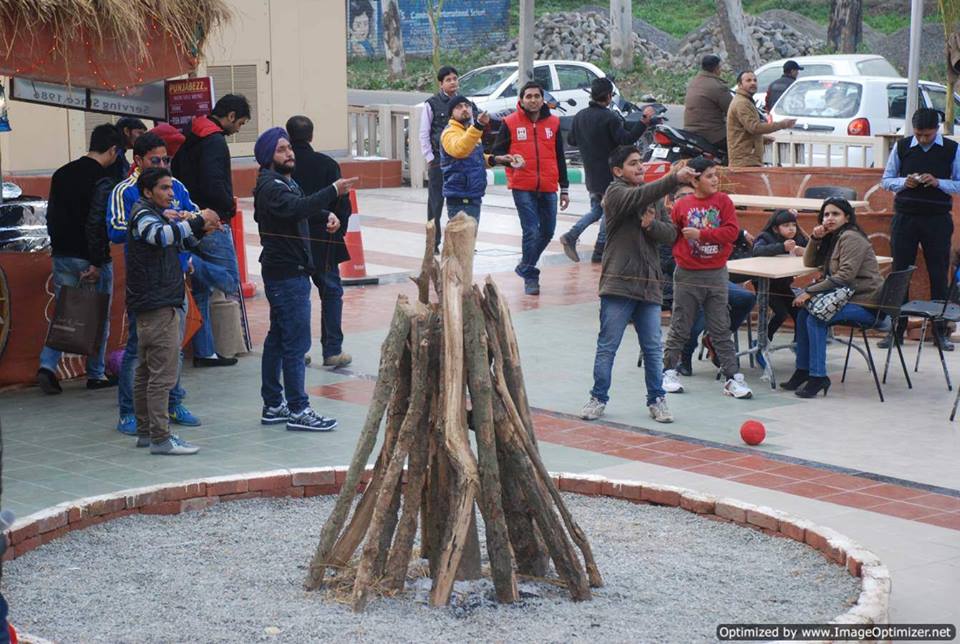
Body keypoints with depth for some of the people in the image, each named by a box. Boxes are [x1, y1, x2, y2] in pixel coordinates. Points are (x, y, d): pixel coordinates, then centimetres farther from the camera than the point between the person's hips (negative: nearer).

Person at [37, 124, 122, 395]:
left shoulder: (61, 174, 9)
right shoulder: (103, 178, -13)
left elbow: (51, 216, 14)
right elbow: (101, 224, -18)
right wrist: (97, 263, -17)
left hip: (62, 257, 6)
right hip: (91, 259, -6)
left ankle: (47, 365, -5)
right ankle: (96, 374, 13)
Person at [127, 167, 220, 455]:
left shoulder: (156, 213, 20)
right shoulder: (143, 215, -10)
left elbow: (178, 241, 26)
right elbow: (162, 235, -31)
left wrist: (199, 228, 6)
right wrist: (198, 220, -28)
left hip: (152, 304, 11)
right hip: (157, 303, -11)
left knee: (146, 372, 14)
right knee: (162, 374, -11)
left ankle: (145, 432, 20)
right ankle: (160, 438, -12)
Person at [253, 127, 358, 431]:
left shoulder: (286, 182, 16)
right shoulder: (270, 187, -16)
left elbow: (303, 207, 32)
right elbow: (296, 208, -34)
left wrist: (327, 214, 11)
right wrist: (334, 191, -43)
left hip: (292, 272, 11)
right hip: (287, 274, -11)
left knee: (277, 339, 14)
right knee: (296, 343, -9)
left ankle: (273, 405, 21)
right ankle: (298, 410, -5)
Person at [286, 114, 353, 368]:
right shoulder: (326, 164, -5)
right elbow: (342, 202, -5)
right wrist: (339, 230, 7)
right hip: (323, 242, -1)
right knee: (331, 292, 8)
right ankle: (332, 350, 3)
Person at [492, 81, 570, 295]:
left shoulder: (553, 123, 10)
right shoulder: (510, 123, 0)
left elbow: (560, 158, 15)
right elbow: (497, 151, 6)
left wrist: (564, 189, 14)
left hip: (548, 188, 4)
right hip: (522, 188, -4)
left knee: (547, 232, 10)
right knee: (531, 232, -10)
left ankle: (525, 266, 31)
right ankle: (530, 277, 1)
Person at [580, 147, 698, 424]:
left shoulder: (652, 196, 16)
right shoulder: (616, 193, -3)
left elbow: (670, 233, 9)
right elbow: (639, 197, -25)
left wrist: (652, 225, -12)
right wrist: (675, 178, -34)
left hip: (649, 285, 5)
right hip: (618, 285, -5)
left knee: (653, 348, 8)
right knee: (607, 347, 1)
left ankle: (656, 400, 18)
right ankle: (598, 398, 11)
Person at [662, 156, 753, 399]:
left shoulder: (723, 201, -1)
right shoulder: (682, 205, -2)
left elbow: (732, 231, -11)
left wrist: (701, 234, -16)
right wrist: (680, 253, -12)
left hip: (716, 275, 1)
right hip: (688, 276, -1)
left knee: (721, 329, 5)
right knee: (680, 328, 9)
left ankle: (732, 377, 7)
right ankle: (669, 372, 22)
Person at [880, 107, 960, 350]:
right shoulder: (902, 147, 4)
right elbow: (886, 180, 9)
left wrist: (937, 183, -16)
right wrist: (904, 182, -11)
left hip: (937, 219, -1)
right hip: (905, 217, 1)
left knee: (939, 275, 2)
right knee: (900, 272, 2)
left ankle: (940, 331, 11)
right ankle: (896, 329, 9)